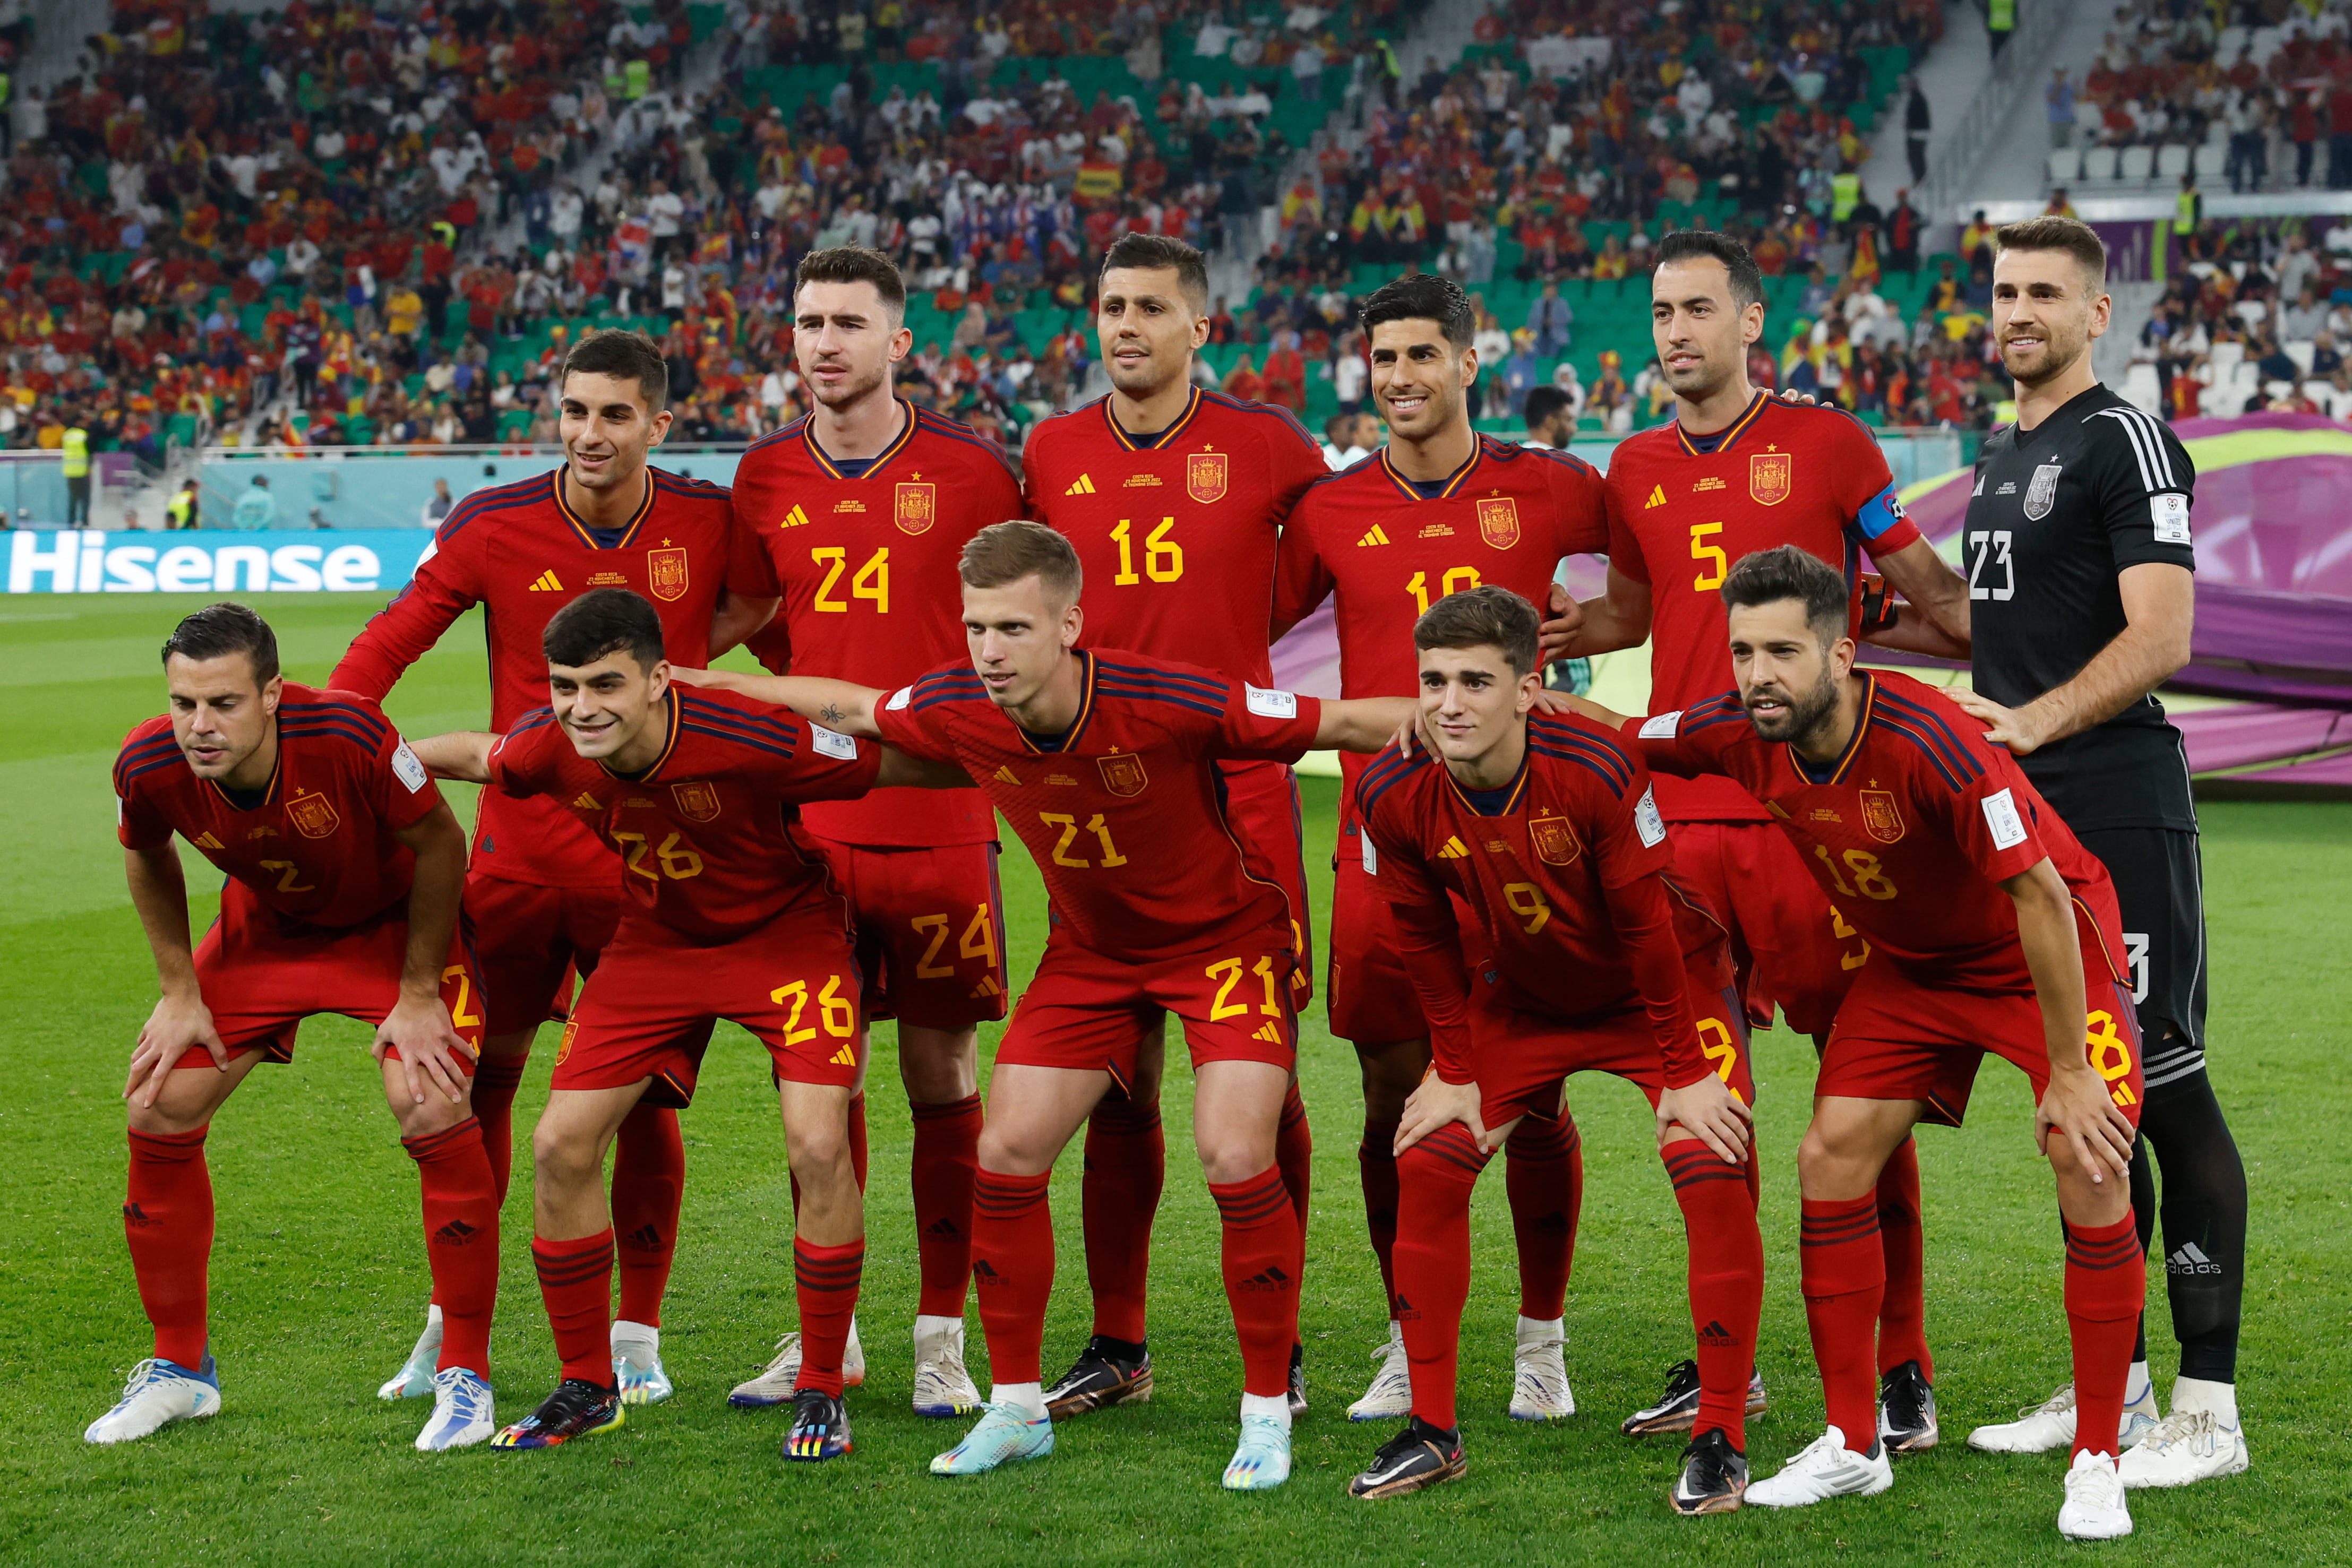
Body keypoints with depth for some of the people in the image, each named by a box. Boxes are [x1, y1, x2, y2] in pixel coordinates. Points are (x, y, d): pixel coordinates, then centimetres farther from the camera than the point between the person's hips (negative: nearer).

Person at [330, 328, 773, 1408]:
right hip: (517, 843, 1)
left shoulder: (709, 524, -4)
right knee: (477, 1076, 7)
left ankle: (637, 1336, 17)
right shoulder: (493, 527, -4)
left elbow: (772, 603, 12)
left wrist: (681, 659, -2)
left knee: (642, 1095, 3)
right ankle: (454, 1325, 23)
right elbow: (387, 644, 1)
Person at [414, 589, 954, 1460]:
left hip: (787, 932, -4)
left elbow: (893, 765, -25)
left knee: (819, 1145, -20)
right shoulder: (550, 747, -20)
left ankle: (821, 1391, -1)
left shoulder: (744, 740, -35)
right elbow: (481, 756, 5)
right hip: (656, 940, 4)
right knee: (560, 1146, -4)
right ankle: (588, 1387, 13)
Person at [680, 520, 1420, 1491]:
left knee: (1234, 1157, -19)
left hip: (1227, 936, -5)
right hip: (1091, 947, 5)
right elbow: (849, 708, 4)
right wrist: (696, 682, 10)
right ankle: (1016, 1408, 14)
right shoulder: (957, 710, -18)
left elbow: (1346, 723, -27)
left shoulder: (1172, 705, -33)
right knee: (1005, 1152, -2)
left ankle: (1268, 1411, -1)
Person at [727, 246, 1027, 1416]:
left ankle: (942, 1339, 12)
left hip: (939, 822, -3)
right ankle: (825, 1333, 18)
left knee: (942, 1076, 2)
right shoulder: (765, 477, 6)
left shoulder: (970, 470, -3)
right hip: (808, 822, 3)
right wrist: (823, 691, 11)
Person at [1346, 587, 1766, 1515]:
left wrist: (1682, 1075, -18)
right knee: (1426, 1161, -7)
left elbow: (1646, 925, -24)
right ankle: (1431, 1430, 5)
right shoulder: (1392, 794, -22)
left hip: (1664, 984, -4)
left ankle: (1721, 1438, -8)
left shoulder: (1596, 770, -34)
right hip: (1521, 993, 4)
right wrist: (1457, 1073, -2)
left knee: (1713, 1173, -20)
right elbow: (1426, 941, -6)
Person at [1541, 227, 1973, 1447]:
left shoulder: (1828, 444, 2)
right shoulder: (1637, 469, 14)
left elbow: (1927, 591, 12)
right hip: (1683, 808, 4)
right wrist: (1561, 627, 9)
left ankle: (1900, 1368, 3)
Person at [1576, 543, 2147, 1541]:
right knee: (1831, 1157, -5)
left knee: (2089, 1168, -19)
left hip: (2047, 946, -6)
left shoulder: (1927, 741, -36)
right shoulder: (1741, 734, -19)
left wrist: (2068, 1073, -28)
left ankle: (2098, 1462, -7)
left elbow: (2040, 895, -31)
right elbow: (1615, 736, 2)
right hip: (1910, 962, 6)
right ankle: (1851, 1446, 7)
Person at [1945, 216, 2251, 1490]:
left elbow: (2159, 639, -17)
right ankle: (2114, 1383, 19)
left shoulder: (2125, 442, -8)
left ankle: (2209, 1405, -4)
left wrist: (2033, 722, -23)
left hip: (2118, 811, -9)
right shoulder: (2002, 455, 19)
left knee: (2164, 1089, -7)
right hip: (2026, 815, 9)